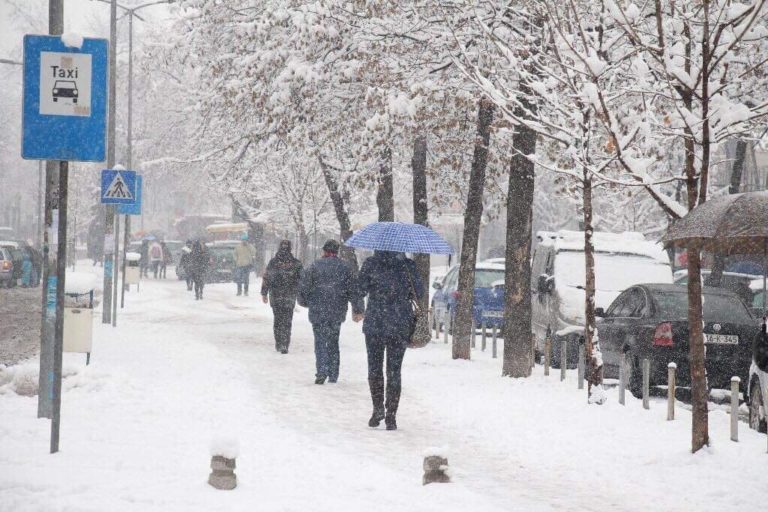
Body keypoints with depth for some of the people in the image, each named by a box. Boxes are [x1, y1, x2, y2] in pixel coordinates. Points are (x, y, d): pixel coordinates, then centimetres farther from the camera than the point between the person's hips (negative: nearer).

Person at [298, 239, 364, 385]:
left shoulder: (314, 267, -3)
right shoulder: (344, 268, 3)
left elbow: (303, 287, -2)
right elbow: (353, 290, 2)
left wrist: (305, 302, 16)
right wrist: (357, 310, 8)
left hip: (318, 312, -3)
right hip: (337, 313, 3)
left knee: (320, 340, 0)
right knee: (333, 341, 14)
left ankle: (322, 370, -19)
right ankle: (333, 375, 16)